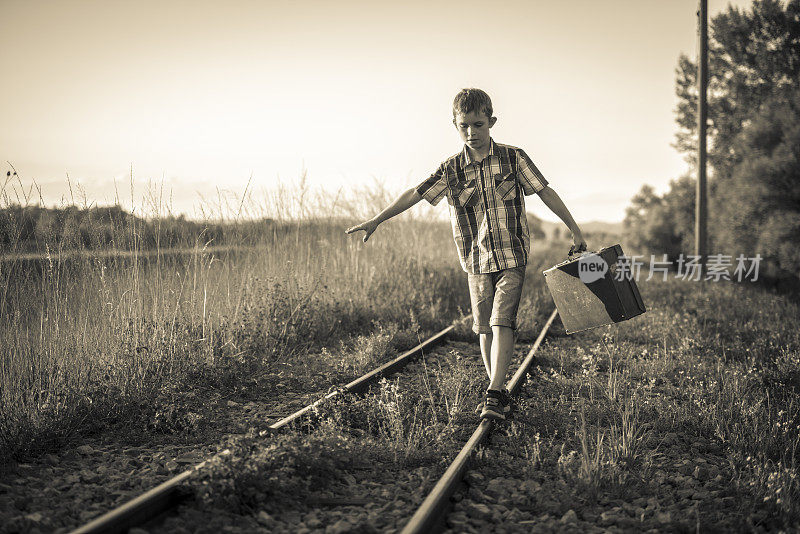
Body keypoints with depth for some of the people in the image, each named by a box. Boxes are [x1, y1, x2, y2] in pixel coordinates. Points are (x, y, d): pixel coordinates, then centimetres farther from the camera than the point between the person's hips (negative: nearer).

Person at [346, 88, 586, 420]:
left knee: (502, 323, -14)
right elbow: (415, 194, 2)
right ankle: (499, 393, 19)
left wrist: (575, 230, 2)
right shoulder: (451, 169, 1)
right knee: (484, 329, 7)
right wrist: (376, 221, 0)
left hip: (512, 258, -3)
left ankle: (494, 394, -15)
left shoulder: (513, 159, -4)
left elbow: (545, 192, 0)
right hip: (476, 262, 3)